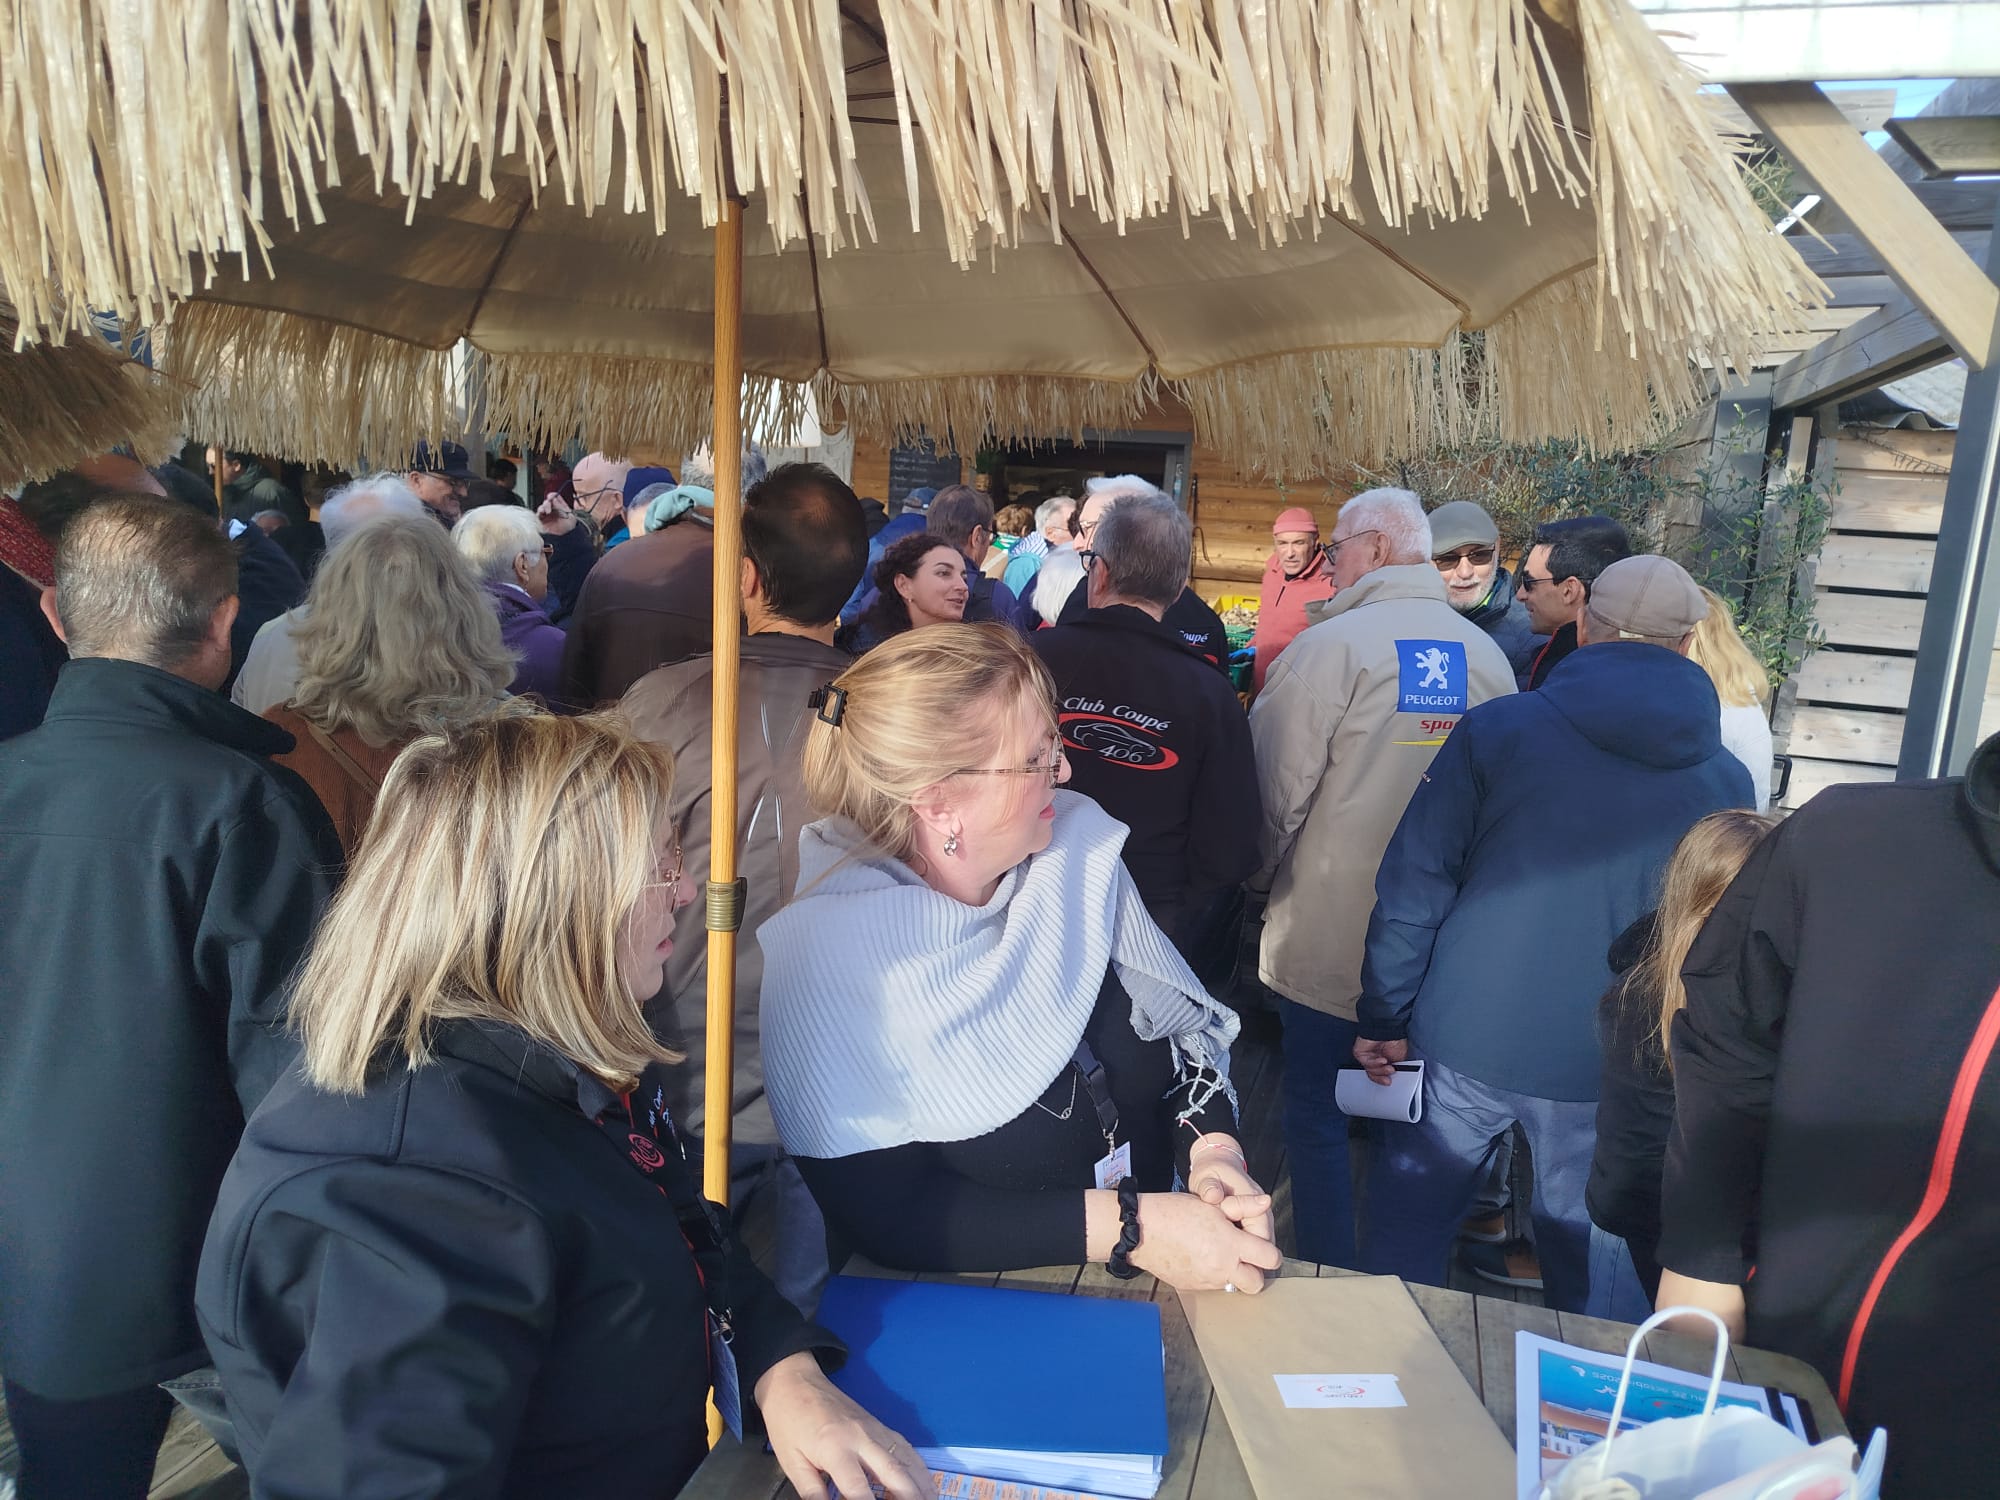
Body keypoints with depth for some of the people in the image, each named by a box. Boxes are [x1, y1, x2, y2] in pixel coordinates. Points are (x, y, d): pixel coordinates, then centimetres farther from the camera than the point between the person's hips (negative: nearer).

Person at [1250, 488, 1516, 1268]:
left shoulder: (1329, 647, -16)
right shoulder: (1486, 654, 1)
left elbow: (1276, 793, -15)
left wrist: (1261, 879, 3)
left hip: (1331, 939, -6)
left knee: (1318, 1117, 10)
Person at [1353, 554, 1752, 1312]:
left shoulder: (1496, 729, -8)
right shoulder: (1725, 780, -1)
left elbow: (1412, 888, -9)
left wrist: (1384, 1016, -1)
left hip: (1466, 1041, -2)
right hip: (1611, 1070, 2)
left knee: (1406, 1234, 15)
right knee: (1582, 1262, 18)